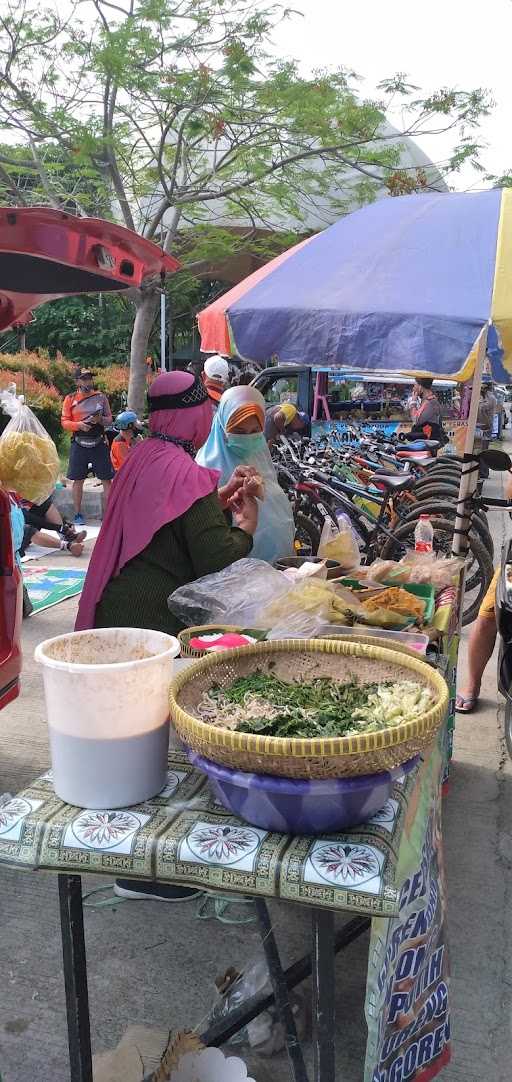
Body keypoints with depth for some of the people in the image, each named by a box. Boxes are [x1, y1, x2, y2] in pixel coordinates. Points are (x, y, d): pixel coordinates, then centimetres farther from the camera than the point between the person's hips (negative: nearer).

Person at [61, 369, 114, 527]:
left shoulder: (101, 397, 8)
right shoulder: (70, 399, 5)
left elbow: (109, 419, 8)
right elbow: (64, 421, 1)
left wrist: (101, 419, -15)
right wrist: (79, 425, -17)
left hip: (99, 443, 1)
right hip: (79, 444, 0)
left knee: (106, 479, -2)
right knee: (78, 480, 5)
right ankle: (78, 514, 15)